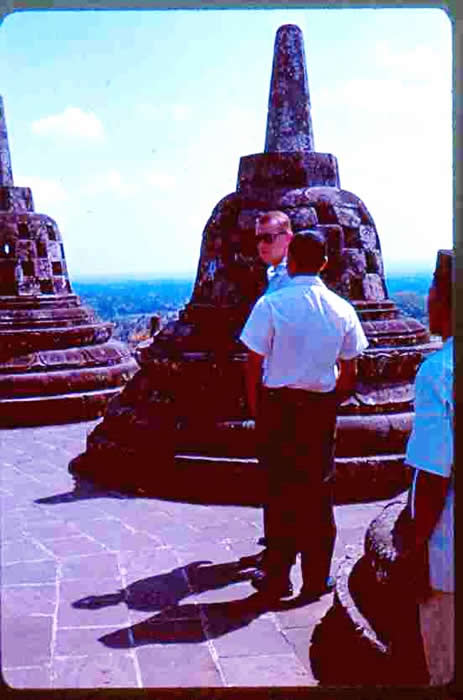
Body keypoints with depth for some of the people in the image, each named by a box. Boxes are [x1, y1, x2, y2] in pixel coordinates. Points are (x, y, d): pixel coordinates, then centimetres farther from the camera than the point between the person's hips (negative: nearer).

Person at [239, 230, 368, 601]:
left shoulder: (271, 304, -11)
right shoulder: (342, 309, -2)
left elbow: (254, 365, -9)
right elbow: (349, 373, 3)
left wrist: (257, 410, 3)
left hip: (278, 406, -2)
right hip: (321, 408, 2)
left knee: (280, 489, 8)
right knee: (319, 491, 12)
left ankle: (277, 577, 17)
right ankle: (317, 577, 22)